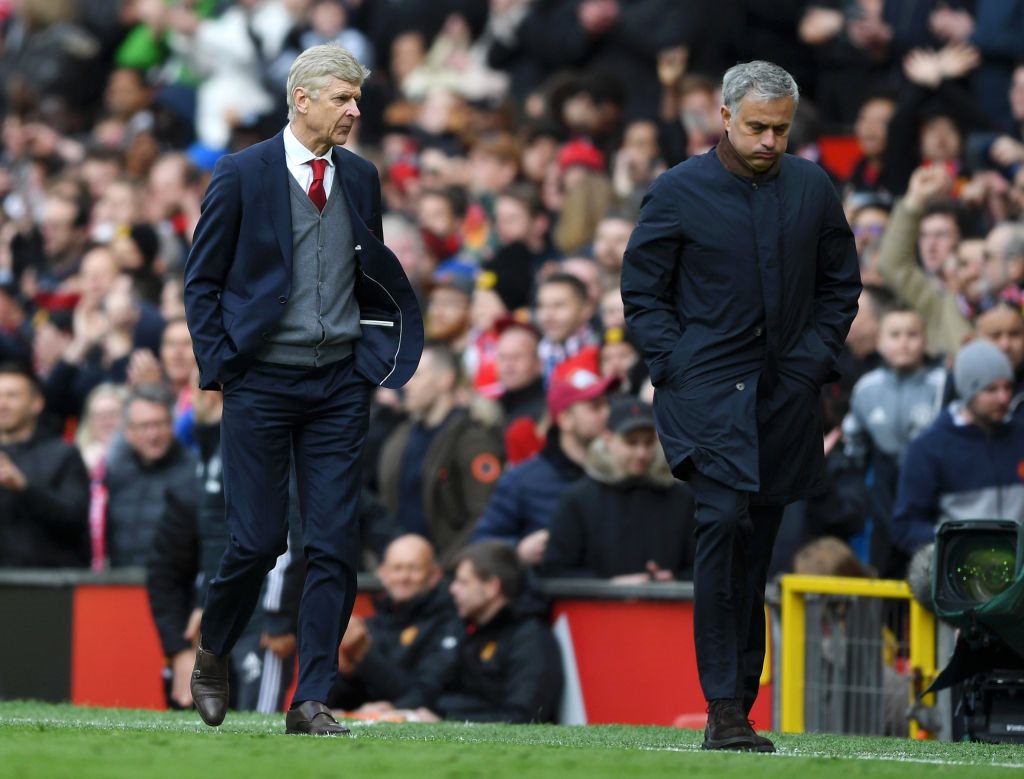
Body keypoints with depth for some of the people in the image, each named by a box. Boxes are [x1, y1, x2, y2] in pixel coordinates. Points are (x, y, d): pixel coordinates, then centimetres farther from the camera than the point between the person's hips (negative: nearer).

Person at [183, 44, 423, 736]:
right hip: (261, 382, -3)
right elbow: (202, 280, 1)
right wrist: (219, 364, -5)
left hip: (339, 385, 3)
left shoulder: (361, 179, 9)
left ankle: (313, 701, 0)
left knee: (335, 545, -4)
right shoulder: (242, 175, -3)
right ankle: (214, 654, 25)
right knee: (259, 540, -3)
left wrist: (379, 354, 8)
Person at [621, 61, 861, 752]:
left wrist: (815, 358, 4)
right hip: (707, 390, -4)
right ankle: (724, 707, -20)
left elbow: (840, 284, 17)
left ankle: (740, 706, 14)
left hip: (786, 395, 4)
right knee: (725, 521, -20)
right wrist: (678, 366, -7)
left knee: (757, 547, 7)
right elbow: (642, 292, 3)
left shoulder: (813, 189, 8)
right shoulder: (678, 192, -2)